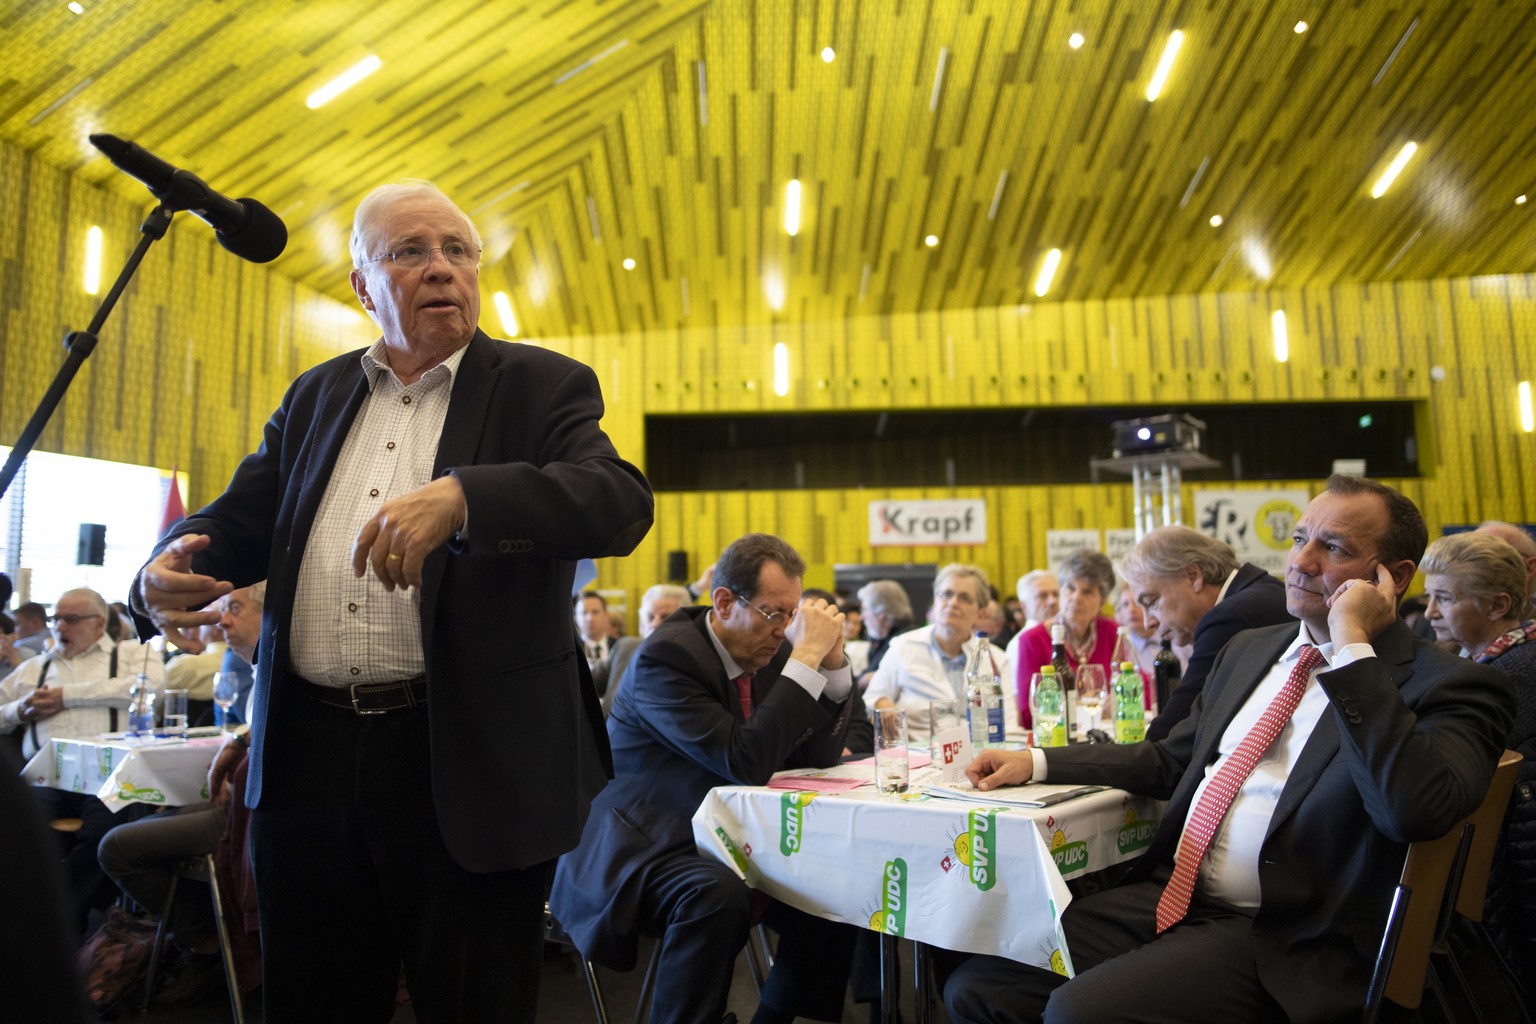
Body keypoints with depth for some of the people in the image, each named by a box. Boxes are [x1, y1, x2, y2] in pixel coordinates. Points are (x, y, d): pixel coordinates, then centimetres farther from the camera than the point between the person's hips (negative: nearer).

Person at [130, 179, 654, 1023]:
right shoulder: (314, 397, 15)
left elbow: (619, 502, -18)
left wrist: (461, 497, -33)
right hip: (308, 758, 5)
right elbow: (240, 519, 15)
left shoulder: (540, 386, -1)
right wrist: (167, 571, -9)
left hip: (465, 764, -4)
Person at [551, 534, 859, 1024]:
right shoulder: (666, 655, -21)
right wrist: (806, 657, -28)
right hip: (638, 850, -7)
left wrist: (832, 660, -10)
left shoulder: (771, 651, 1)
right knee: (717, 895, -35)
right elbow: (745, 763, -31)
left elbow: (819, 756, 3)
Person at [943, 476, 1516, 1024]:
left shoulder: (1448, 688, -7)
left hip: (1280, 937, -6)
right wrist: (1037, 762, 11)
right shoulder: (1250, 650, 15)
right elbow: (1170, 760, 23)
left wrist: (1353, 645, -20)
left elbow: (1414, 810, -27)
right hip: (1168, 896, 6)